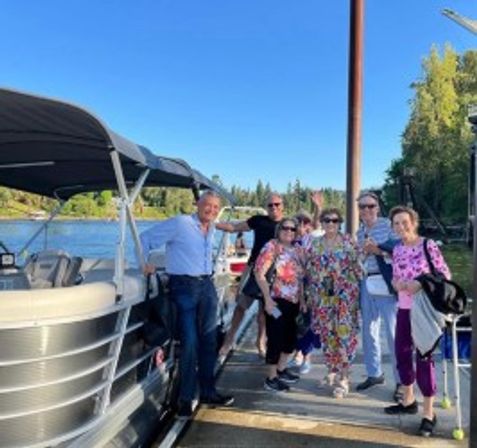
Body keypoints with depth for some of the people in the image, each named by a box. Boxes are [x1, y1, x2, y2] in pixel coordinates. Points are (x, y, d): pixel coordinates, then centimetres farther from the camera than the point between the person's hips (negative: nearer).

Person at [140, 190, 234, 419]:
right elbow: (146, 238, -8)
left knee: (209, 340, 10)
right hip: (184, 286, -7)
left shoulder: (211, 229, 12)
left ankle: (208, 392, 22)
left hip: (207, 285, 7)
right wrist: (144, 264, -13)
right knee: (190, 342, -7)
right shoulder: (179, 224, -10)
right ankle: (185, 398, 7)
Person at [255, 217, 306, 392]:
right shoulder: (271, 246, -10)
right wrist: (267, 300, -20)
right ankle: (271, 378, 10)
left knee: (291, 337, 16)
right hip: (277, 301, -8)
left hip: (293, 301, 8)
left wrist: (301, 299, 14)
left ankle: (281, 370, 34)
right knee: (276, 338, -3)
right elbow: (259, 273, -17)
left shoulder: (296, 250, 12)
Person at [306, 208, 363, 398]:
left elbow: (357, 267, 1)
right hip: (322, 296, 3)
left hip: (345, 294, -3)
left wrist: (360, 291, -2)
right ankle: (332, 371, 26)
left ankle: (343, 377, 2)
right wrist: (309, 294, 9)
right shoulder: (314, 244, 7)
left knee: (345, 333, -5)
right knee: (327, 334, 10)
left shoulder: (348, 241, 0)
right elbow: (308, 270, 11)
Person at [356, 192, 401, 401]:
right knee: (368, 330, 13)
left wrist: (377, 250, -21)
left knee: (393, 332, -5)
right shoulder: (359, 232, 13)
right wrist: (362, 251, -4)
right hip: (366, 282, 6)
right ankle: (374, 373, 27)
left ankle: (401, 381, 5)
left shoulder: (388, 225, -4)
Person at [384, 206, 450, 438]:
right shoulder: (397, 250, 6)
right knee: (402, 352, 13)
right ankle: (408, 400, 32)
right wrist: (397, 283, -11)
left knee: (424, 357, -2)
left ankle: (428, 413, 9)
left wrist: (421, 284, -22)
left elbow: (445, 274, -11)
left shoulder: (428, 245, -11)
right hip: (404, 308, 6)